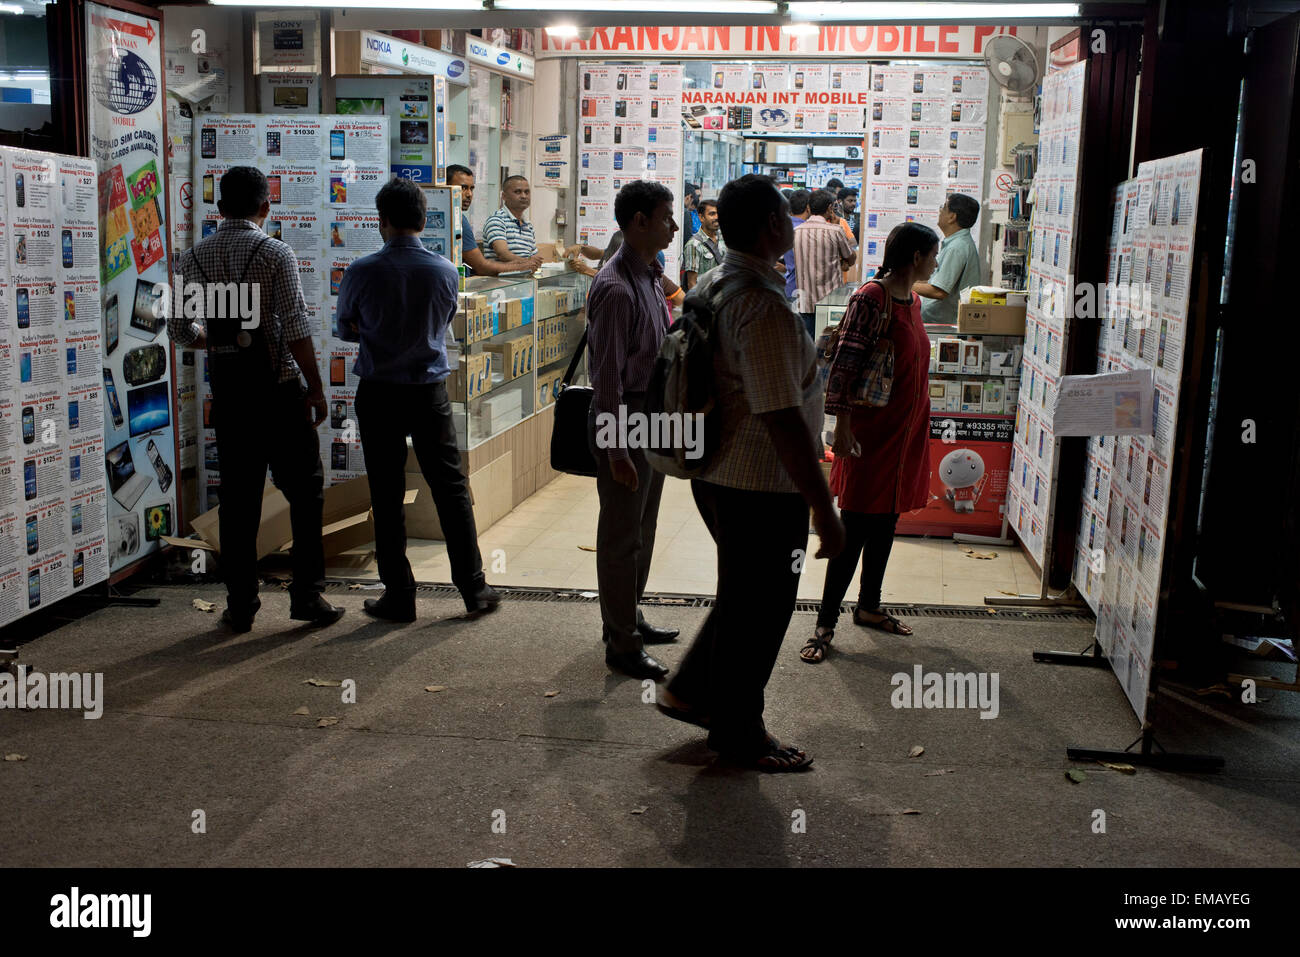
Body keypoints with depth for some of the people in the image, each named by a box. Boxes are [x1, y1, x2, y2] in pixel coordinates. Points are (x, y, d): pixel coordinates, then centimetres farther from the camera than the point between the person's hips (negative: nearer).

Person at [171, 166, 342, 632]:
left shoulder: (195, 257, 6)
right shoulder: (276, 253, -8)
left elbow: (179, 329, 8)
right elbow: (296, 329, -13)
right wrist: (316, 389, -8)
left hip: (226, 388, 4)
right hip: (278, 387, -4)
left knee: (237, 495, 9)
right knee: (304, 490, 6)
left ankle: (240, 604, 14)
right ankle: (307, 594, 5)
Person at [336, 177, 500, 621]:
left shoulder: (361, 271, -9)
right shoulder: (445, 271, -4)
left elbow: (345, 329, 6)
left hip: (378, 395, -1)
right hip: (430, 391, 2)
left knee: (387, 497, 6)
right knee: (450, 488, 9)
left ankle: (399, 596, 11)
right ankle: (474, 587, 14)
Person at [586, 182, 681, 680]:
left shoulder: (650, 277, 10)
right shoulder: (617, 288, -20)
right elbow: (608, 374, -22)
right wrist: (617, 450, -22)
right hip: (624, 418, -10)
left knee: (642, 529, 20)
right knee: (622, 536, 2)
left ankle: (630, 618, 36)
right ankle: (621, 645, 14)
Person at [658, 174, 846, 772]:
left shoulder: (710, 290, 6)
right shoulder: (765, 308, -25)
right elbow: (783, 421, -27)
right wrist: (824, 511, -22)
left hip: (717, 475, 9)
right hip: (762, 491, -9)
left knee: (744, 594, 25)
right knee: (758, 610, 8)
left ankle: (690, 691, 36)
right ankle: (736, 732, 26)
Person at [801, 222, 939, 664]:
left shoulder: (913, 301, 12)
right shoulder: (870, 298, -15)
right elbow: (844, 364, -19)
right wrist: (842, 427, -23)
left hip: (907, 429, 8)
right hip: (872, 430, -8)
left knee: (886, 522, 17)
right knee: (856, 528, -6)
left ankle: (868, 607, 31)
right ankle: (826, 623, 2)